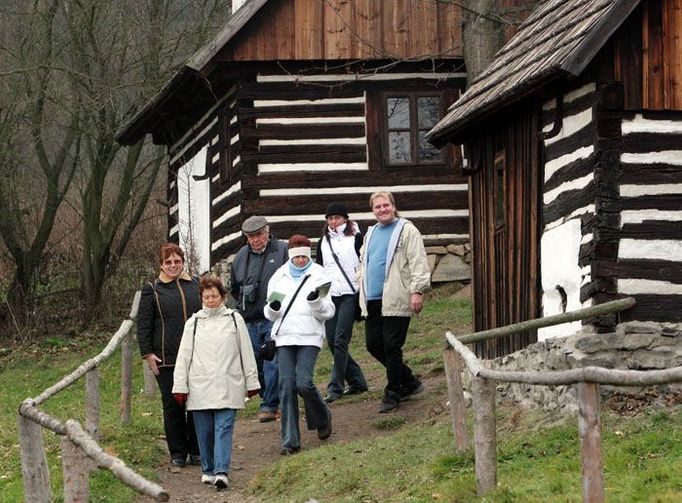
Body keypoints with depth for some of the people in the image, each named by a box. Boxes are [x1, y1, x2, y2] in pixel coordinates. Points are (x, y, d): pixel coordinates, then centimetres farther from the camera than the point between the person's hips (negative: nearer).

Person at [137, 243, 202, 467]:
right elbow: (143, 324, 3)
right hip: (167, 359, -2)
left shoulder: (196, 285, 11)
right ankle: (177, 453, 9)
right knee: (173, 406, 1)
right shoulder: (152, 290, 4)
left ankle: (197, 451, 13)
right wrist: (147, 354, -5)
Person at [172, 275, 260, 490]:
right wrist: (180, 386, 5)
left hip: (227, 387, -2)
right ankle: (208, 470, 19)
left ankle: (221, 472, -17)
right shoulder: (193, 323, 9)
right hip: (200, 387, 2)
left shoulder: (234, 319, 8)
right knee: (204, 431, 6)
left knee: (223, 429, -10)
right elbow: (183, 357, 9)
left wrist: (251, 382, 10)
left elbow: (246, 353, 11)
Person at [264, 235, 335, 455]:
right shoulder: (279, 277, 13)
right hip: (284, 337, 3)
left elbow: (328, 312, 2)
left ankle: (322, 418, 16)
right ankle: (290, 441, -1)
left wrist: (316, 302, -18)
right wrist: (273, 309, -6)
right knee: (287, 386, -4)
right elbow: (270, 314, 18)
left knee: (303, 383, -16)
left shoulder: (318, 276, 5)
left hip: (309, 337, -3)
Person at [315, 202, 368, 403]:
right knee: (332, 342, 4)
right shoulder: (323, 242, 15)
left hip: (349, 295, -5)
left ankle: (335, 387, -9)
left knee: (340, 341, -12)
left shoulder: (356, 238, 1)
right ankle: (357, 381, 18)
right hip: (329, 295, 5)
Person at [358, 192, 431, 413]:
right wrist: (362, 285, 19)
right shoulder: (371, 233, 20)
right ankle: (409, 382, 23)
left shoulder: (406, 230, -4)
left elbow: (418, 262, -11)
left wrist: (417, 291, -18)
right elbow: (363, 262, 31)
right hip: (373, 300, 8)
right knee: (373, 344, 8)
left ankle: (392, 393, 4)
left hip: (396, 300, -8)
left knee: (391, 347, -6)